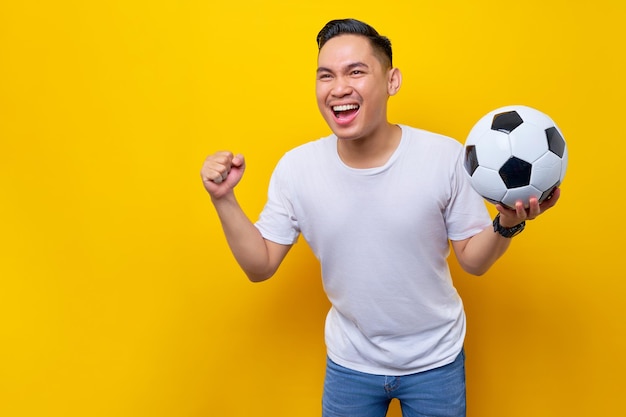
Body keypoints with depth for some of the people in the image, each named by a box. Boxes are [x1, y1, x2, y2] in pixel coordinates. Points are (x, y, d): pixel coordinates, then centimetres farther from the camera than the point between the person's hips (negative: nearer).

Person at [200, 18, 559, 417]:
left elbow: (474, 259, -9)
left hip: (436, 360, 0)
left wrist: (507, 223, -28)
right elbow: (261, 265, -7)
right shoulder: (295, 168, -14)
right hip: (349, 364, 1)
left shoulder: (447, 156, -18)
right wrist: (225, 200, -18)